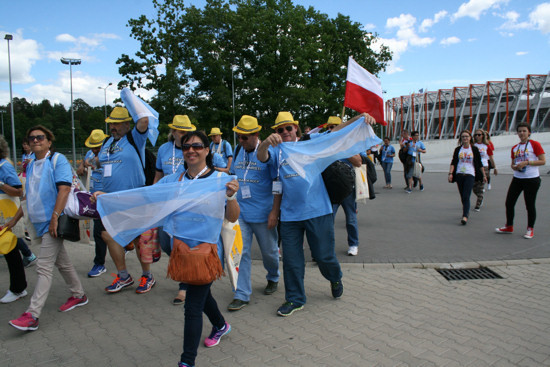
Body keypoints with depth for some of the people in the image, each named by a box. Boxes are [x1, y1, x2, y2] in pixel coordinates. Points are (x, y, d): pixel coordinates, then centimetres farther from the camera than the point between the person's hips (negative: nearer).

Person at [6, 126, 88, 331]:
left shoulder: (57, 160, -8)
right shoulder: (31, 166, 15)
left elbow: (64, 188, -19)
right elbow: (30, 197, 22)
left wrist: (54, 217, -25)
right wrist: (14, 220, 21)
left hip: (53, 222, -8)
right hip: (40, 222, 8)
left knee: (44, 267, -10)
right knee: (62, 262, 16)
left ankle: (32, 315, -9)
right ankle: (78, 295, 30)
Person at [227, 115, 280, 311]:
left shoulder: (269, 152, -10)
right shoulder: (238, 151, 7)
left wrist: (275, 212, -15)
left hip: (262, 214, -4)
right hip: (240, 212, 4)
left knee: (269, 251, 13)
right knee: (241, 253, 2)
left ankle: (273, 279, 41)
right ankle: (242, 295, 10)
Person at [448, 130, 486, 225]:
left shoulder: (474, 149, 4)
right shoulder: (458, 149, 8)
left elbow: (479, 164, 8)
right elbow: (453, 162, 1)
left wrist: (484, 175, 9)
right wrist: (450, 173, -12)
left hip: (470, 175, -3)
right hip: (459, 174, 3)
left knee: (466, 196, -15)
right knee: (462, 196, 10)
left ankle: (465, 216, -22)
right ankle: (467, 211, 32)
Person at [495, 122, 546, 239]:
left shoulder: (535, 144, -6)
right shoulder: (515, 148, 11)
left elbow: (543, 161, -10)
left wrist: (527, 162, -19)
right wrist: (514, 167, -5)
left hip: (532, 179, -6)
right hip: (517, 178, 6)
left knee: (530, 205, 2)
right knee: (509, 203, 6)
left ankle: (530, 229, 20)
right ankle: (509, 227, 22)